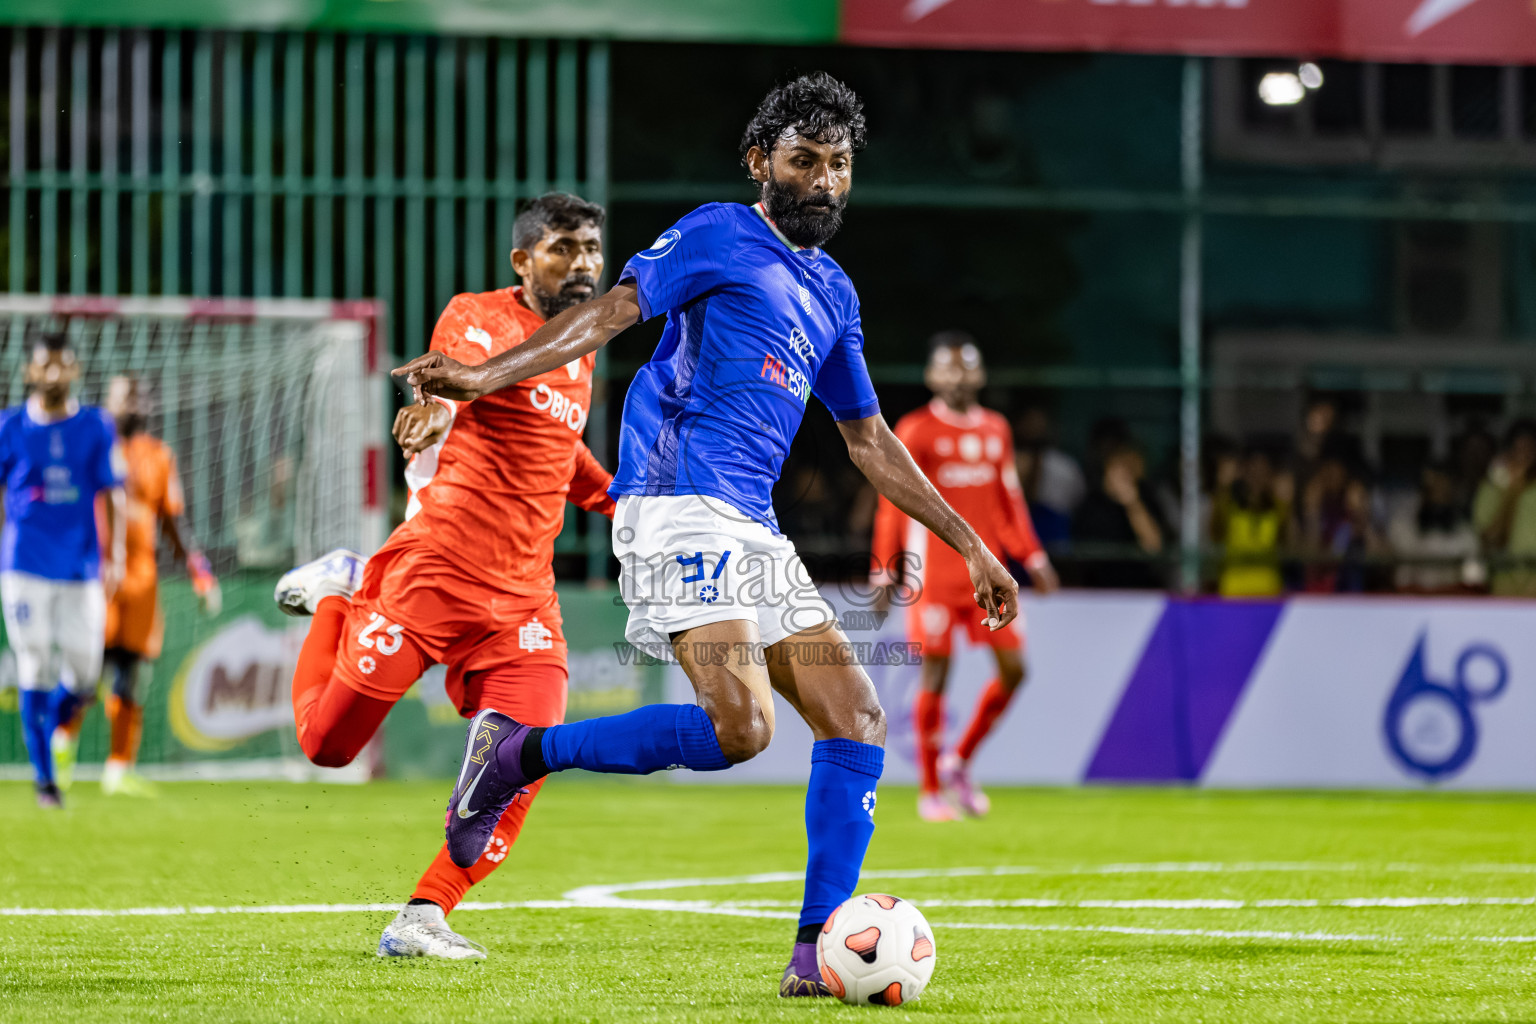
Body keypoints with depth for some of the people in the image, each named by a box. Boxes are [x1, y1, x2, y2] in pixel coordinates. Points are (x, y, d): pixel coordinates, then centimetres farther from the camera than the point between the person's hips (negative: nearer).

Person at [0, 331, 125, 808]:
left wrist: (114, 557, -6)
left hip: (82, 568, 2)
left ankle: (46, 727, 30)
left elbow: (112, 497, 4)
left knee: (83, 679, -1)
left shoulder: (96, 427, 4)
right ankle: (44, 777, 0)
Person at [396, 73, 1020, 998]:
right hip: (680, 512, -8)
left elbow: (871, 442, 29)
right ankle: (520, 753, -7)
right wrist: (487, 376, -23)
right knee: (739, 728, -23)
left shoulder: (833, 294, 23)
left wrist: (971, 546, 28)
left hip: (754, 531, 8)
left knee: (857, 721, -1)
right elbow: (610, 314, -8)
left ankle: (817, 951, 1)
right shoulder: (720, 236, 1)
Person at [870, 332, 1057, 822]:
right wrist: (884, 572, -8)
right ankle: (930, 790, 5)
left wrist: (1033, 559, 13)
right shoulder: (916, 431, -4)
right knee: (936, 673, -4)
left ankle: (959, 762, 16)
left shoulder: (996, 429, 11)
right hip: (934, 574, -5)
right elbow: (892, 505, -4)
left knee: (1013, 668, -1)